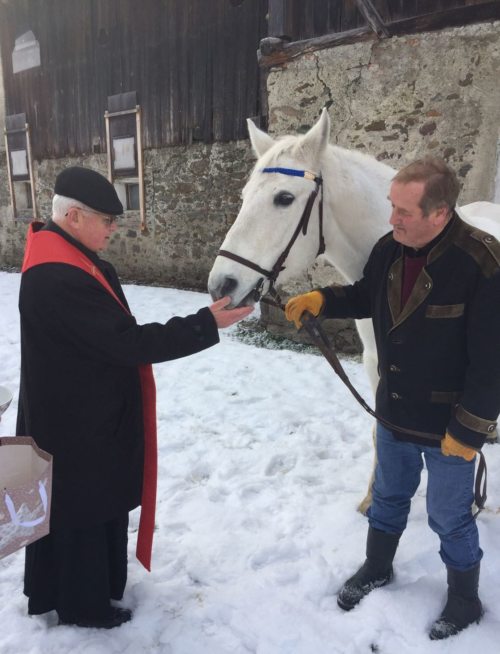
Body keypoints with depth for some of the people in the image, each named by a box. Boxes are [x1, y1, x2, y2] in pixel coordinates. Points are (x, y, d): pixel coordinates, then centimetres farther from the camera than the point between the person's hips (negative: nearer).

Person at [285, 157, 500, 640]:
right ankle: (376, 568, 52)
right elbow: (366, 297, 11)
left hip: (448, 424, -5)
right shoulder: (389, 248, -7)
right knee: (388, 497, 26)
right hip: (394, 412, 6)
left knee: (448, 516, 16)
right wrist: (321, 300, -7)